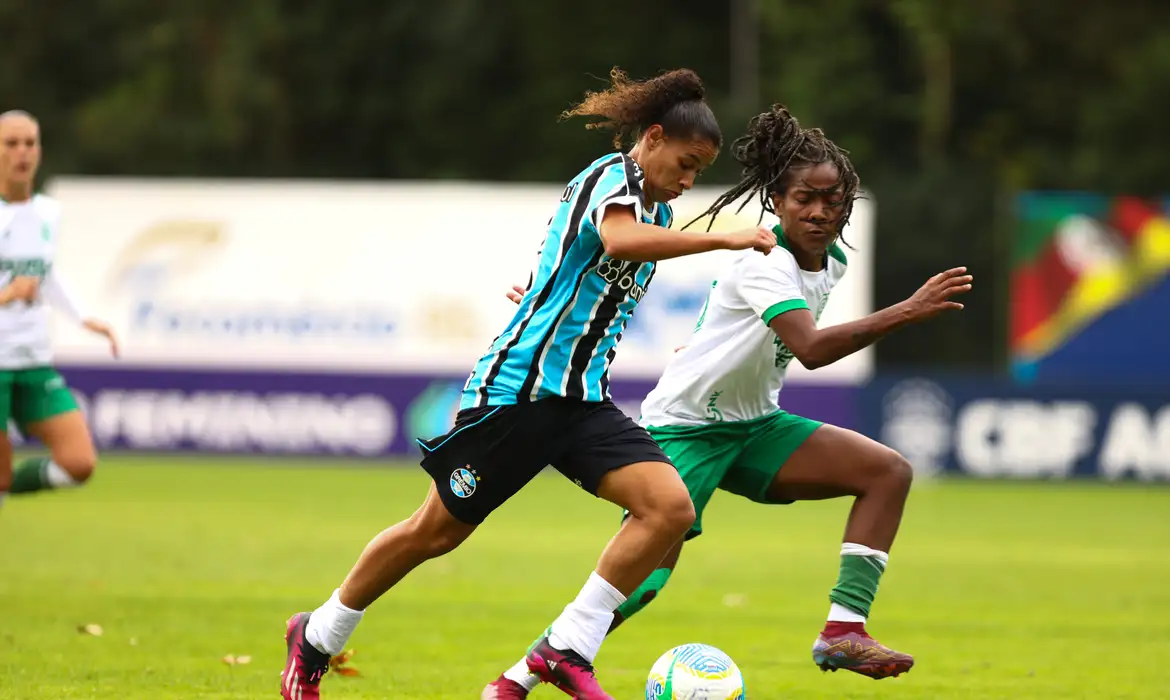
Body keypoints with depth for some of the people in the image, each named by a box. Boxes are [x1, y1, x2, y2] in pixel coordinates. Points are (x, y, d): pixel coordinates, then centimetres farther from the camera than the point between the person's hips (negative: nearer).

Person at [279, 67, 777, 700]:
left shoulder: (655, 208, 16)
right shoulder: (610, 178, -12)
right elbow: (620, 239, -37)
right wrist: (722, 239, -35)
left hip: (581, 400, 8)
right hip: (515, 386, -8)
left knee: (670, 506, -15)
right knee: (437, 531, 2)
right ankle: (316, 639, 23)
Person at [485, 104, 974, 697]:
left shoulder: (831, 261, 3)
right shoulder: (764, 263, -24)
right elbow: (811, 349, -40)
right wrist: (906, 312, -44)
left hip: (752, 425, 8)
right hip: (682, 424, -8)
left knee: (887, 471, -9)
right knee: (644, 576, -17)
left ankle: (842, 631, -16)